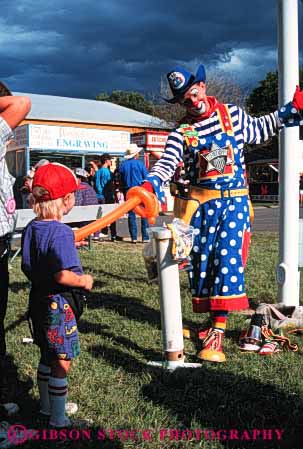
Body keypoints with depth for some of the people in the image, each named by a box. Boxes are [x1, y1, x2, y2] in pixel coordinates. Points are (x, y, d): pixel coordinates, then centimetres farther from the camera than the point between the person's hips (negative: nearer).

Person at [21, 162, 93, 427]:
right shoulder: (61, 232, -24)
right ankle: (58, 419, 17)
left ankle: (46, 407, 41)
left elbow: (27, 267, 9)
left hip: (39, 299, 9)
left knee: (47, 357, 24)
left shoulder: (31, 228, 2)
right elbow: (63, 275, -30)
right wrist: (84, 281, -13)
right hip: (59, 304, -9)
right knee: (62, 363, 5)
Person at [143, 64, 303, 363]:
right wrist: (148, 185, -34)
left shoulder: (232, 115, 6)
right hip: (201, 203, 1)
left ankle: (218, 330, -9)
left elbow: (260, 130, 23)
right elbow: (166, 164, -13)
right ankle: (214, 320, 23)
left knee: (227, 258, -12)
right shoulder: (181, 133, 1)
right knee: (202, 260, 4)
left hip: (234, 201, -1)